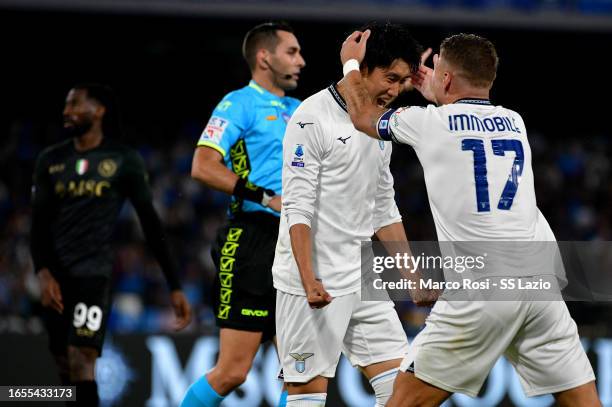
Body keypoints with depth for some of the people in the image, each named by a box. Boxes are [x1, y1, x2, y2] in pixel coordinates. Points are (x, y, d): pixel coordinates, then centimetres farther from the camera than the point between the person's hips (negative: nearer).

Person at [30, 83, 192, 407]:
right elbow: (39, 222, 6)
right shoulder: (50, 160, 10)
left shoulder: (124, 161, 0)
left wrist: (175, 287, -2)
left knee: (81, 360, -19)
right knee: (65, 367, 8)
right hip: (56, 274, 5)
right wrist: (43, 272, -12)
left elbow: (150, 223, 1)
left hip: (94, 271, -5)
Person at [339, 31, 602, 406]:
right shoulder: (514, 122, 15)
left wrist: (352, 63, 41)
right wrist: (432, 93, 55)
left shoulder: (430, 122, 3)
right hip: (540, 280, 4)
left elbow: (364, 116, 25)